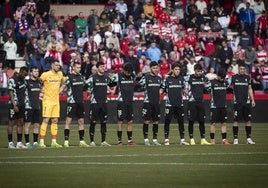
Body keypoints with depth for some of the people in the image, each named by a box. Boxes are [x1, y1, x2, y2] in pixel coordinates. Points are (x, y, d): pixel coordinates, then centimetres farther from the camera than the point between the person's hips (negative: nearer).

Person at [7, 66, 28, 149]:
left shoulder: (23, 80, 13)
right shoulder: (12, 80, -11)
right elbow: (11, 93, -14)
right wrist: (14, 105, -19)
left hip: (21, 105, 8)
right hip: (14, 104, -8)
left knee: (20, 123, 6)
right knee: (11, 123, -3)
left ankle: (19, 143, 8)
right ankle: (10, 143, 0)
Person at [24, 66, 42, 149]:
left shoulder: (39, 82, 13)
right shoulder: (27, 82, -7)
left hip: (37, 107, 6)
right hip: (29, 106, -6)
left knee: (36, 125, 6)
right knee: (27, 124, -5)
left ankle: (35, 142, 11)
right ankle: (27, 143, -3)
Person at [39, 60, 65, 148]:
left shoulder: (60, 74, 8)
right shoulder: (46, 74, -10)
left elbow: (62, 82, 27)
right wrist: (41, 92, -3)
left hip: (56, 100, 6)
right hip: (47, 100, -6)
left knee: (55, 121, 7)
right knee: (45, 120, -9)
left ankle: (54, 141, 12)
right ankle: (41, 141, -8)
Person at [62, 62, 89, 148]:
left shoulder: (81, 76, 14)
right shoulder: (69, 77, -6)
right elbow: (64, 86, -11)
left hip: (80, 102, 7)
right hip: (72, 101, -7)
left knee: (81, 121, 8)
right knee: (68, 120, -8)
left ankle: (82, 141, 13)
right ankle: (66, 141, -8)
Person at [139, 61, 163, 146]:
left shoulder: (159, 78, 12)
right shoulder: (146, 77, -5)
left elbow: (161, 87, 27)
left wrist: (159, 93, 16)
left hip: (156, 103, 5)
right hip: (148, 102, -5)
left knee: (156, 121, 5)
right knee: (146, 121, -5)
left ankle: (155, 139, 11)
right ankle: (146, 139, -1)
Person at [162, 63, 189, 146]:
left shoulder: (181, 78, 8)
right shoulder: (167, 79, -2)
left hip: (179, 104, 3)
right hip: (169, 104, -3)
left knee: (181, 121, 4)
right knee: (167, 121, -2)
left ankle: (182, 139, 10)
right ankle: (166, 140, 5)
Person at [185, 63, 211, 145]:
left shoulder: (203, 77, 9)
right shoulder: (190, 77, -5)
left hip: (201, 102, 4)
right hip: (192, 102, -4)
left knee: (202, 121, 6)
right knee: (191, 121, -2)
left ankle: (203, 139, 10)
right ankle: (191, 140, 2)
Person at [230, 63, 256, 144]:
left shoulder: (247, 77, 11)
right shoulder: (234, 77, 1)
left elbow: (250, 89, 16)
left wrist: (252, 99, 11)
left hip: (246, 102, 3)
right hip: (237, 102, -3)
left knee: (248, 120, 3)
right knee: (236, 120, -4)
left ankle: (249, 138, 9)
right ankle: (235, 138, 0)